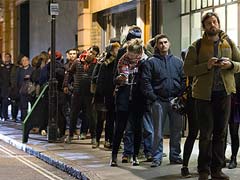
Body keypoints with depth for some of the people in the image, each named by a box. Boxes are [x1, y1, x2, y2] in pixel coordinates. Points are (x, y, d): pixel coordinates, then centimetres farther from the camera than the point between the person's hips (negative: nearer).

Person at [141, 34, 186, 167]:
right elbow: (146, 81, -3)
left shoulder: (178, 61, 12)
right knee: (158, 131, 0)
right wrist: (152, 98, -11)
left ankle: (175, 156, 16)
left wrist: (181, 96, -3)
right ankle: (157, 157, 5)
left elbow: (184, 80, 9)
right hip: (159, 101, -3)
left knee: (177, 130, 7)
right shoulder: (151, 62, 3)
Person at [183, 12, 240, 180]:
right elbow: (187, 69, -6)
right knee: (206, 134, 1)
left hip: (224, 92, 3)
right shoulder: (196, 46, 1)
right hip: (204, 94, -3)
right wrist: (206, 66, -18)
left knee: (221, 133, 8)